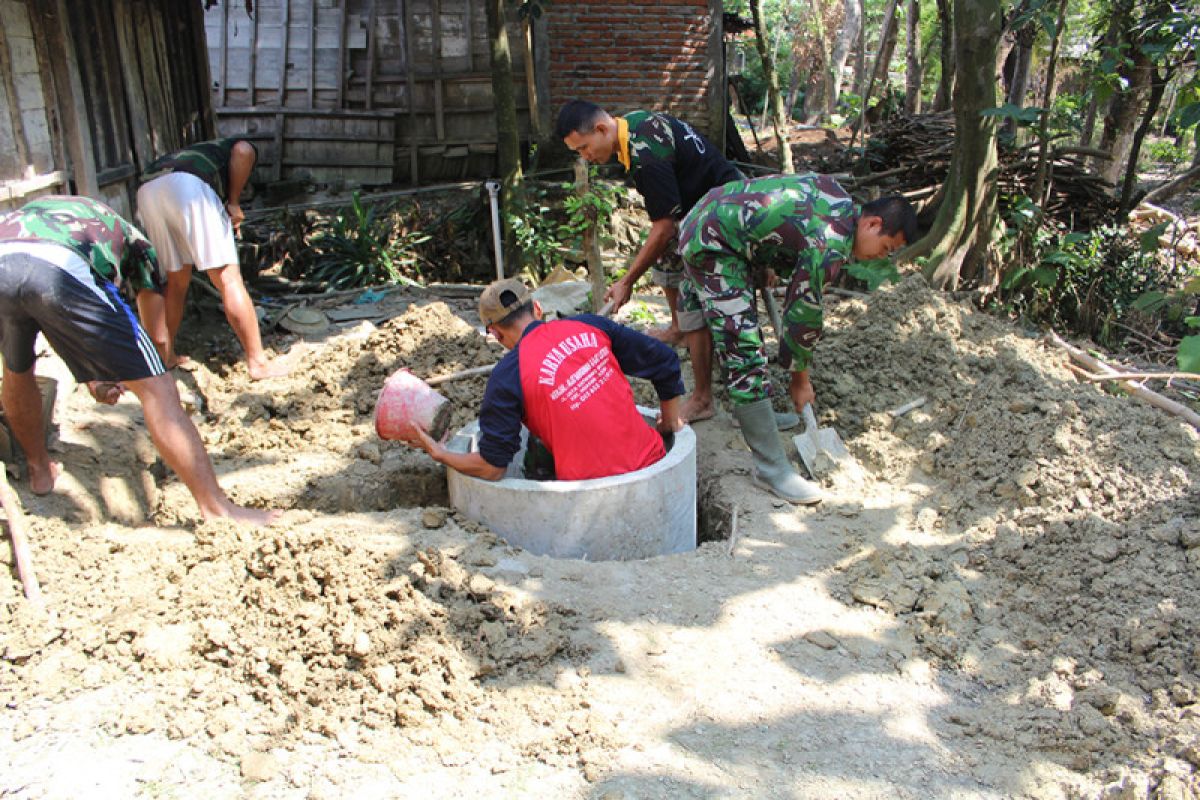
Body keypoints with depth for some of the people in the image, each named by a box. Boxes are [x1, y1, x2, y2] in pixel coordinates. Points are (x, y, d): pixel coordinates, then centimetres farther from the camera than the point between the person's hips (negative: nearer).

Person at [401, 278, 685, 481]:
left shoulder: (507, 376, -7)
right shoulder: (590, 326, 5)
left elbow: (492, 469, -5)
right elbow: (665, 361, 11)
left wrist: (440, 454, 13)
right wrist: (670, 424, 24)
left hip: (592, 485, -5)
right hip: (652, 463, 5)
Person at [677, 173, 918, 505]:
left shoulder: (840, 199, 5)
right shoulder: (830, 246, -21)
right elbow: (803, 314, -13)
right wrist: (800, 379, 0)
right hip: (710, 245, -11)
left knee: (745, 334, 23)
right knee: (746, 353, -14)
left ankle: (753, 412, 40)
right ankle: (772, 467, -12)